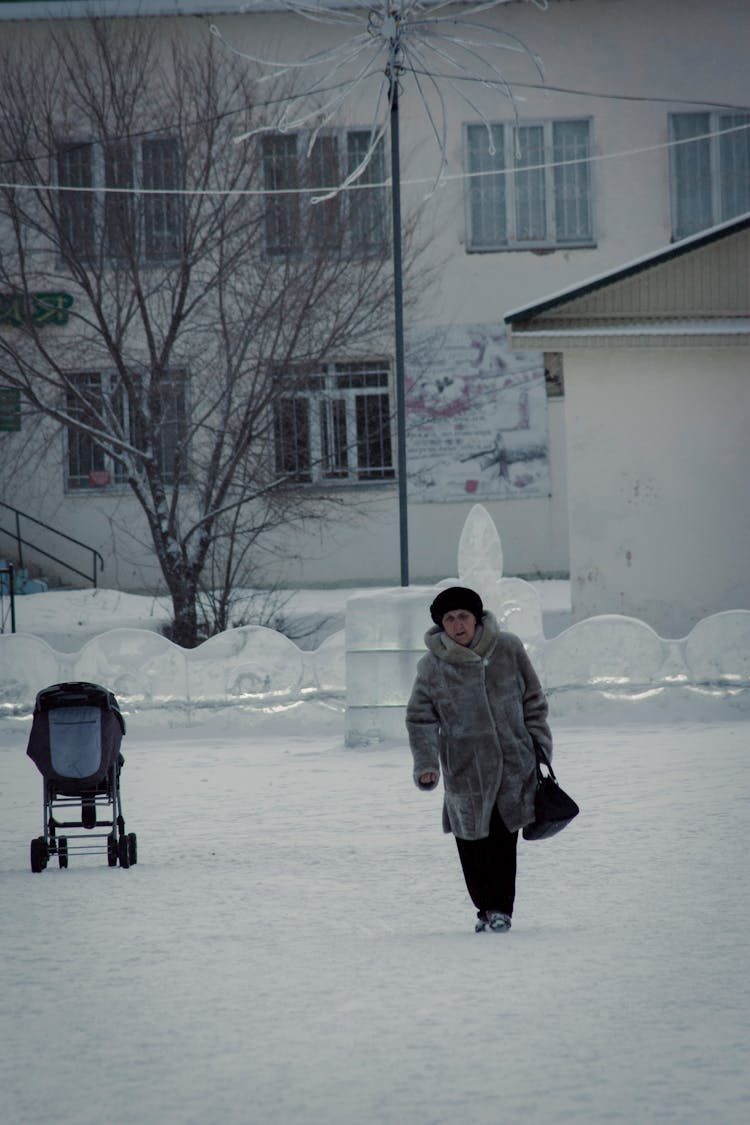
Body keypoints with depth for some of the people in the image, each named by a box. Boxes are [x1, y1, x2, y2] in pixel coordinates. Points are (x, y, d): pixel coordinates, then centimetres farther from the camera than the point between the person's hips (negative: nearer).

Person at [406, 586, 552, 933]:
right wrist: (426, 764, -11)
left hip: (512, 764, 0)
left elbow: (533, 701, 10)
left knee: (504, 838, -2)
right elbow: (421, 721, 0)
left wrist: (540, 746, 10)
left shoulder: (508, 649, 0)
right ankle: (485, 907, 17)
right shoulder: (432, 666, -3)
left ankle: (501, 908, 10)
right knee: (472, 840, 1)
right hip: (464, 769, 0)